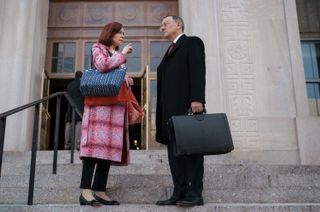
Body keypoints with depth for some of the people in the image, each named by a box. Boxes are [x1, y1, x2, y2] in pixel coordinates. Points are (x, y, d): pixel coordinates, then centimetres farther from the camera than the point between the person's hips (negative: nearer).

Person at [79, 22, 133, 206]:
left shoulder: (119, 56, 28)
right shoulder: (98, 48, 7)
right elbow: (102, 65, -13)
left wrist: (127, 81, 11)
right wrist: (122, 54, -2)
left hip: (116, 104, 7)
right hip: (100, 102, -7)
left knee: (109, 145, 0)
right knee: (97, 142, -16)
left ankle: (99, 190, 1)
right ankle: (86, 191, -19)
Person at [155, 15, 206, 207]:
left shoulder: (192, 42, 6)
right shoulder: (170, 51, 28)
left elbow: (198, 71, -9)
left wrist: (197, 99, -21)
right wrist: (162, 112, 13)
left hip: (187, 105, -8)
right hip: (170, 109, 8)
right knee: (174, 151, 3)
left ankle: (195, 193, -3)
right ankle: (180, 193, 6)